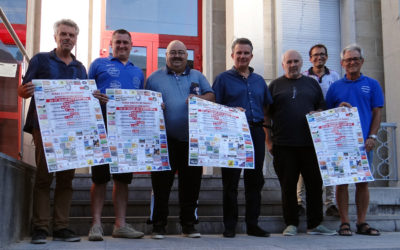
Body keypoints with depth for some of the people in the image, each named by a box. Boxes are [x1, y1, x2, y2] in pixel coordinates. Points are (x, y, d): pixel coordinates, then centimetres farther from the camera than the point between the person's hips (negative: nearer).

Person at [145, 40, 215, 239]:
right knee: (161, 183, -1)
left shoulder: (197, 76, 18)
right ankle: (159, 225, 8)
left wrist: (199, 98, -11)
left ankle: (188, 224, 16)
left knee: (191, 183, 4)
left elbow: (211, 96, 10)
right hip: (164, 140, -1)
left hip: (192, 139, 2)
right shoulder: (154, 78, 13)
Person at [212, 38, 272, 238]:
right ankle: (230, 225, 7)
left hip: (256, 133, 4)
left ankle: (252, 224, 16)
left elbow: (267, 106, 21)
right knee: (230, 181, -1)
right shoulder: (223, 78, 5)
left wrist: (265, 125, 7)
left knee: (255, 180, 7)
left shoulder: (259, 80, 19)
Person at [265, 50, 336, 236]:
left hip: (310, 143, 2)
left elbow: (323, 108, 18)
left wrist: (317, 113, -5)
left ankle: (315, 224, 14)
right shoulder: (275, 85, 10)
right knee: (288, 186, 2)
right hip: (283, 144, -2)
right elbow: (266, 114, 7)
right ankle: (291, 224, 13)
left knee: (315, 183, 3)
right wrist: (268, 140, 1)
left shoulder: (312, 83, 15)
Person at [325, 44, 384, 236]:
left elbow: (377, 113, 6)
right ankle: (344, 223, 6)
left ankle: (362, 223, 12)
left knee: (363, 182, 4)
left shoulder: (372, 84, 10)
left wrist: (372, 137, -4)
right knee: (342, 181, 0)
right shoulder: (335, 87, 10)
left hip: (363, 142, 0)